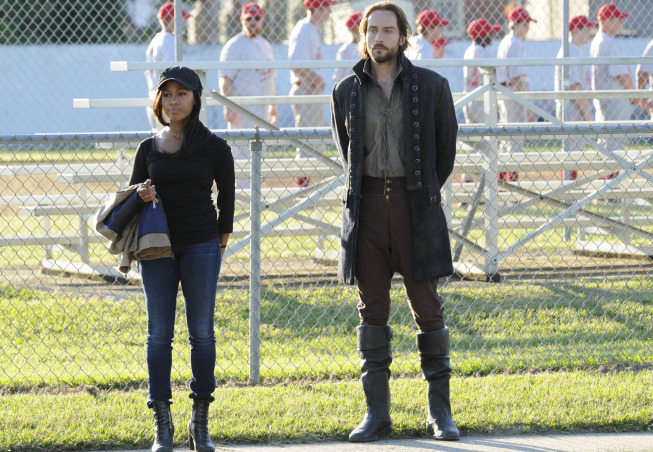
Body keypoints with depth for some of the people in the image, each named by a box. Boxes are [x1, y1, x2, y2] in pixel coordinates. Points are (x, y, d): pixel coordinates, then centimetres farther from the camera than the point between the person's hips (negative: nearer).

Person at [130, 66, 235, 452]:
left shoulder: (214, 148, 2)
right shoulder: (149, 149, 7)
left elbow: (227, 198, 8)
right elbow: (132, 196, 14)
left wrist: (221, 244, 5)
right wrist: (141, 196, -8)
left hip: (202, 246, -2)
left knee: (202, 332, 1)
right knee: (159, 333, 0)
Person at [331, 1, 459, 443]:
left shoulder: (431, 86, 0)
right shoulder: (347, 92, 7)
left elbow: (446, 147, 9)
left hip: (417, 206, -2)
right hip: (367, 206, 2)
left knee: (428, 308, -1)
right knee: (373, 310, 3)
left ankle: (440, 411, 4)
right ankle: (377, 412, 6)